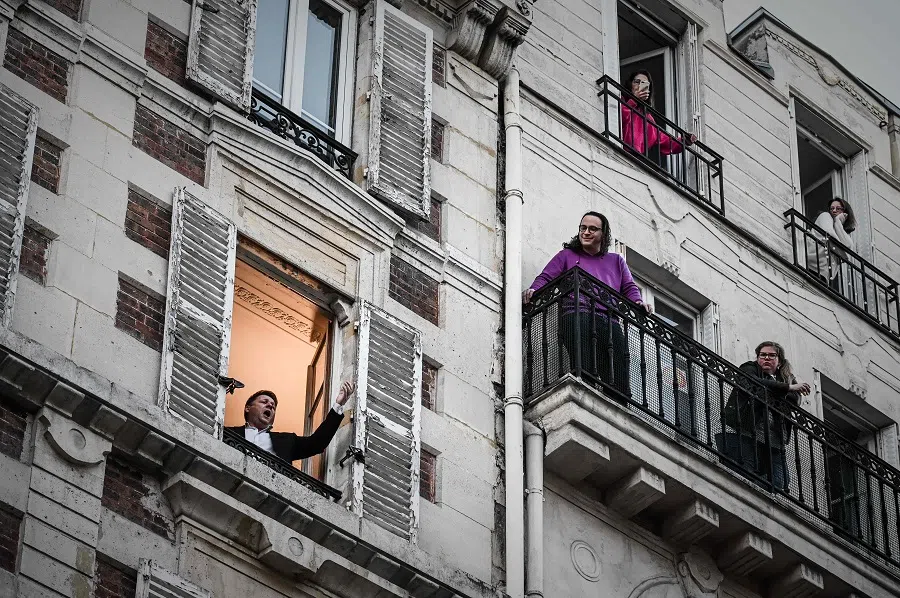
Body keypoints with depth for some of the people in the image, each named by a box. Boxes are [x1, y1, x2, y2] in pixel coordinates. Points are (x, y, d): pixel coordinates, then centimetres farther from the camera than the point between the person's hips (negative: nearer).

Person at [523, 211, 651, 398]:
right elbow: (545, 278, 16)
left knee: (619, 385, -12)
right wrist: (533, 291, -7)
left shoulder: (616, 260, 34)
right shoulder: (567, 255, 26)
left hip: (611, 324, 3)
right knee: (584, 374, -26)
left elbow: (629, 288, 26)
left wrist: (638, 302, 2)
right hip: (579, 317, -3)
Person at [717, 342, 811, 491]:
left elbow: (795, 401, 4)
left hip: (774, 442, 5)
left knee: (779, 485, -8)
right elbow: (755, 383, -12)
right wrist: (789, 388, -11)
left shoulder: (786, 379, 23)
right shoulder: (749, 368, 12)